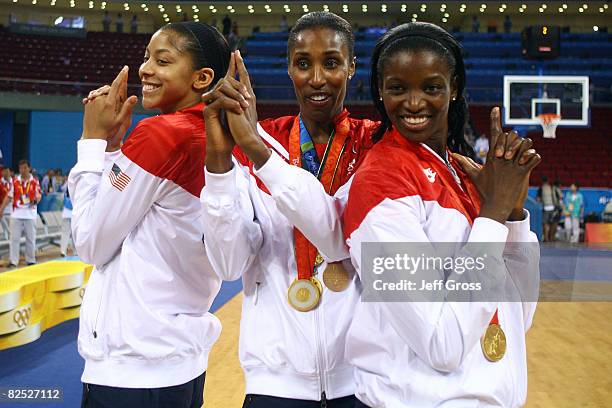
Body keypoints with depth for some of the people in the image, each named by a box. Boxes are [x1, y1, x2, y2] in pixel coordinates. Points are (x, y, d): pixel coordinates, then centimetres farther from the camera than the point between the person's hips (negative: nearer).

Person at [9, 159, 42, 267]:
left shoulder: (35, 181, 0)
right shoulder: (15, 181, 3)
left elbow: (39, 196, 3)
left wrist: (36, 200, -19)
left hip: (30, 214, -1)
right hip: (16, 214, 1)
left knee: (30, 238, 7)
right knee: (14, 238, -2)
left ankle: (31, 260, 18)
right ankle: (13, 261, 2)